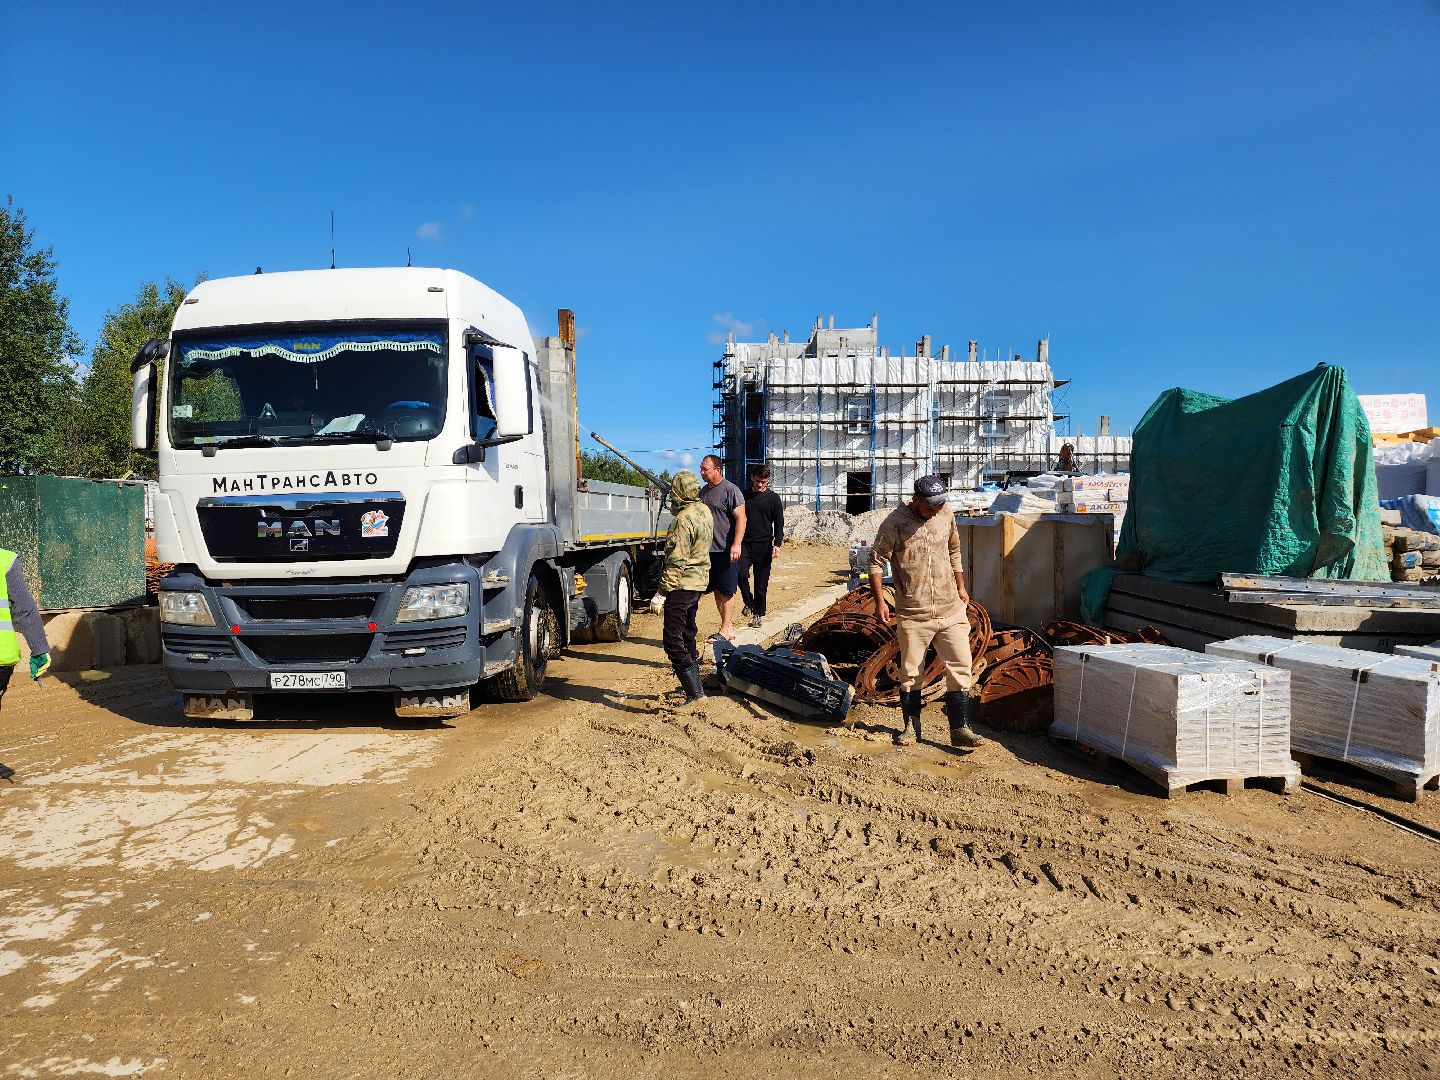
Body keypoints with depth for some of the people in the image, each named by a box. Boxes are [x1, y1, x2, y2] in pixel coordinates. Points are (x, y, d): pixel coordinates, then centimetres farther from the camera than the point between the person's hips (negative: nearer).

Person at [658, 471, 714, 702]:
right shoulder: (704, 511, 7)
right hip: (699, 581, 10)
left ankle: (695, 693, -12)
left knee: (673, 640, -8)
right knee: (687, 635, 22)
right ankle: (693, 682, 33)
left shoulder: (683, 520, -20)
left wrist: (662, 591, -20)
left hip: (682, 585, -10)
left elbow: (676, 561, -22)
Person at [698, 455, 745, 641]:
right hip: (708, 549, 8)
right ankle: (729, 625, 20)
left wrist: (736, 544, -22)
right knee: (717, 590, 11)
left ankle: (726, 629, 3)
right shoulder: (704, 491, 14)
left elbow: (741, 518, -14)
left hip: (726, 550, -8)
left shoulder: (730, 490, -10)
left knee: (726, 591, -2)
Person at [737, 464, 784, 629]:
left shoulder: (773, 498, 4)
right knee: (740, 573, -19)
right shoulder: (744, 496, 10)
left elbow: (779, 523, 2)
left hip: (764, 545, -1)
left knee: (761, 582, 2)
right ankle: (748, 602, 4)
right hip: (745, 543, 1)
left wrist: (777, 544, -10)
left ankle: (758, 614, 14)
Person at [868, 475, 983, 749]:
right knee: (910, 672, 8)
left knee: (961, 669, 0)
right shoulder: (894, 523, -10)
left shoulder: (946, 516, 5)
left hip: (951, 610, 4)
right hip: (912, 614, -3)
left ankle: (960, 729, 8)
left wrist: (961, 587, 23)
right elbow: (876, 562, -6)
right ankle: (911, 726, 23)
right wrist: (879, 601, -11)